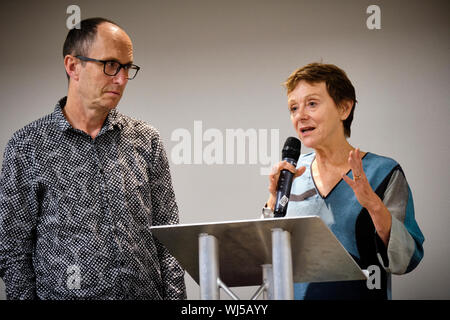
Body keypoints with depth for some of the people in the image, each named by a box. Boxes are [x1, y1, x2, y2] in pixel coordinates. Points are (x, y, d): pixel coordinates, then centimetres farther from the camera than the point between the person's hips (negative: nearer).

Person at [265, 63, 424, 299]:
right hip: (297, 296, 3)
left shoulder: (383, 172, 0)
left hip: (359, 294, -2)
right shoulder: (293, 173, 10)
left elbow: (406, 261, -6)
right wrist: (274, 198, -2)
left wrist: (374, 205, -18)